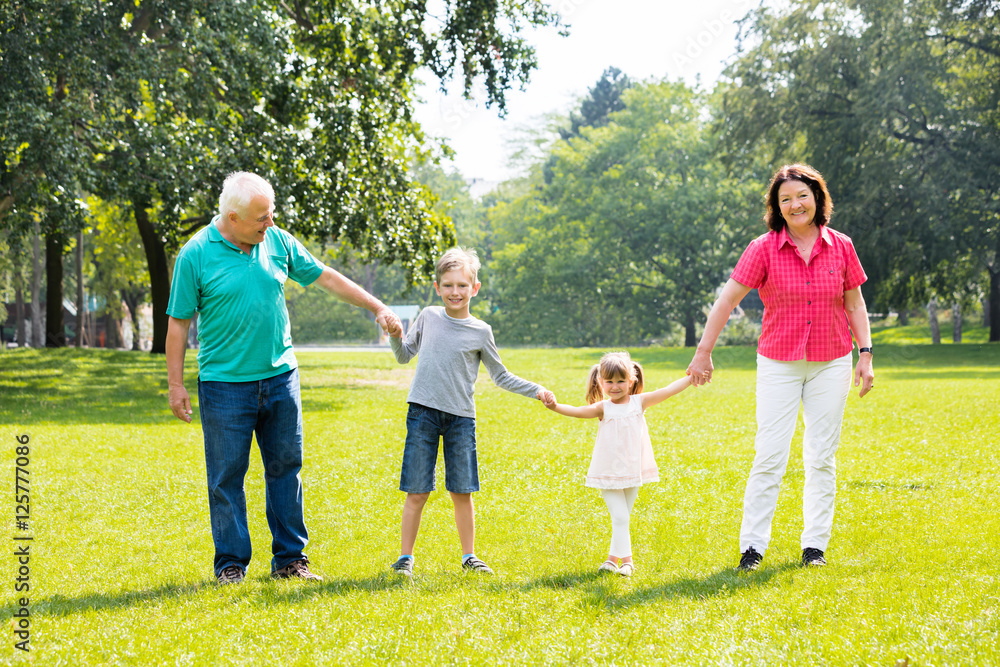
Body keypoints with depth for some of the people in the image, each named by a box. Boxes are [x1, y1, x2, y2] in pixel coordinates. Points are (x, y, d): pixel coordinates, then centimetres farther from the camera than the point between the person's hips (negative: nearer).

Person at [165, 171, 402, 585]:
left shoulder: (278, 242, 3)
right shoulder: (196, 255, -9)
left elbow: (325, 277, 12)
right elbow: (178, 323, -5)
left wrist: (377, 308, 11)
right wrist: (176, 385, -7)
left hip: (280, 376, 4)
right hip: (224, 384, -4)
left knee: (286, 468, 8)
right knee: (227, 475, 1)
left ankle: (290, 558, 17)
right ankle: (231, 563, 11)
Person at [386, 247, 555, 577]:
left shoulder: (480, 331, 2)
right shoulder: (428, 317, 6)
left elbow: (501, 376, 12)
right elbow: (405, 356, 17)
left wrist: (536, 390, 3)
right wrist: (396, 336, -3)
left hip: (460, 417, 0)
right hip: (423, 413, 0)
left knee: (462, 492, 4)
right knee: (416, 493, -1)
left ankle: (469, 556, 18)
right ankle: (405, 557, 8)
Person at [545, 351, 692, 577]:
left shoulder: (639, 402, -1)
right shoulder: (603, 408, -8)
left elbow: (667, 391, -4)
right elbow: (580, 411, -24)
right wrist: (556, 407, -42)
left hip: (633, 472, 3)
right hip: (609, 472, -3)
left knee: (621, 518, 12)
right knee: (620, 517, -8)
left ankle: (613, 558, 23)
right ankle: (626, 560, -2)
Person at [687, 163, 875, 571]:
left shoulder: (840, 247, 0)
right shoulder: (764, 249, -7)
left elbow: (854, 304, 9)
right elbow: (728, 299, -6)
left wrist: (865, 354, 3)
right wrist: (703, 353, -7)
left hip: (831, 364, 2)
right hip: (779, 365, -2)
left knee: (822, 457, 6)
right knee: (770, 457, -6)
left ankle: (816, 544, 15)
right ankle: (752, 545, 1)